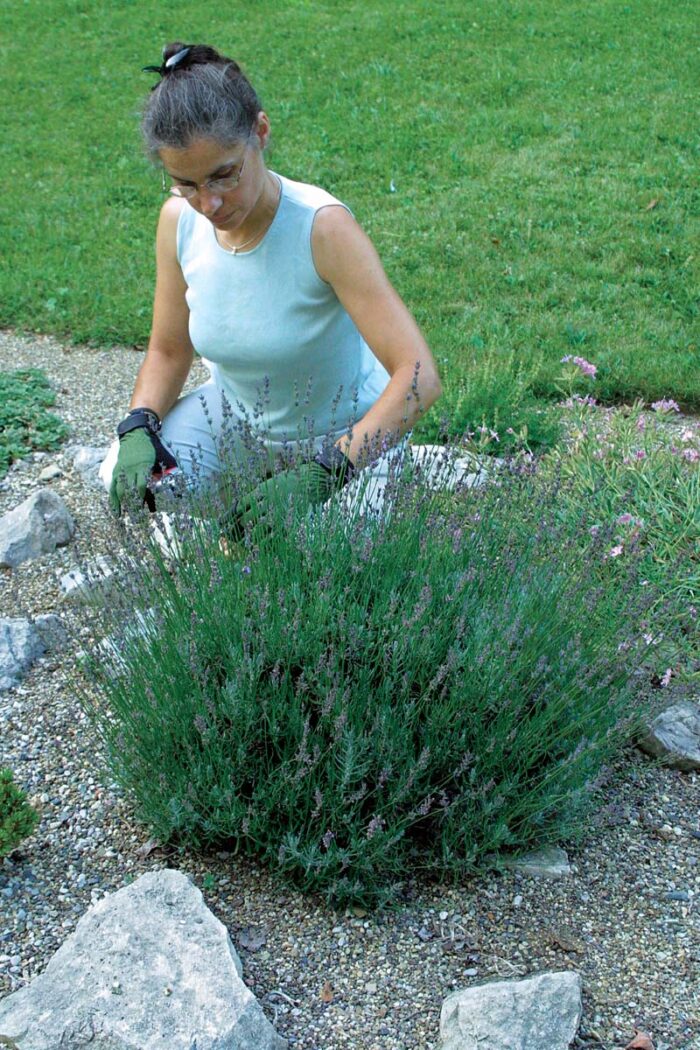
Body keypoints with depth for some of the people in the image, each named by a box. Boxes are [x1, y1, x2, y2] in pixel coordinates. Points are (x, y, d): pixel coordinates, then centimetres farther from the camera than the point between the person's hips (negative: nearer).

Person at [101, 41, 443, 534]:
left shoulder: (323, 226, -31)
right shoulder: (179, 221, -14)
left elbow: (419, 378, -36)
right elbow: (168, 351, 1)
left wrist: (320, 475, -44)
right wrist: (138, 429, -19)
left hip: (345, 430, -4)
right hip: (238, 412, 4)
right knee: (127, 483, -16)